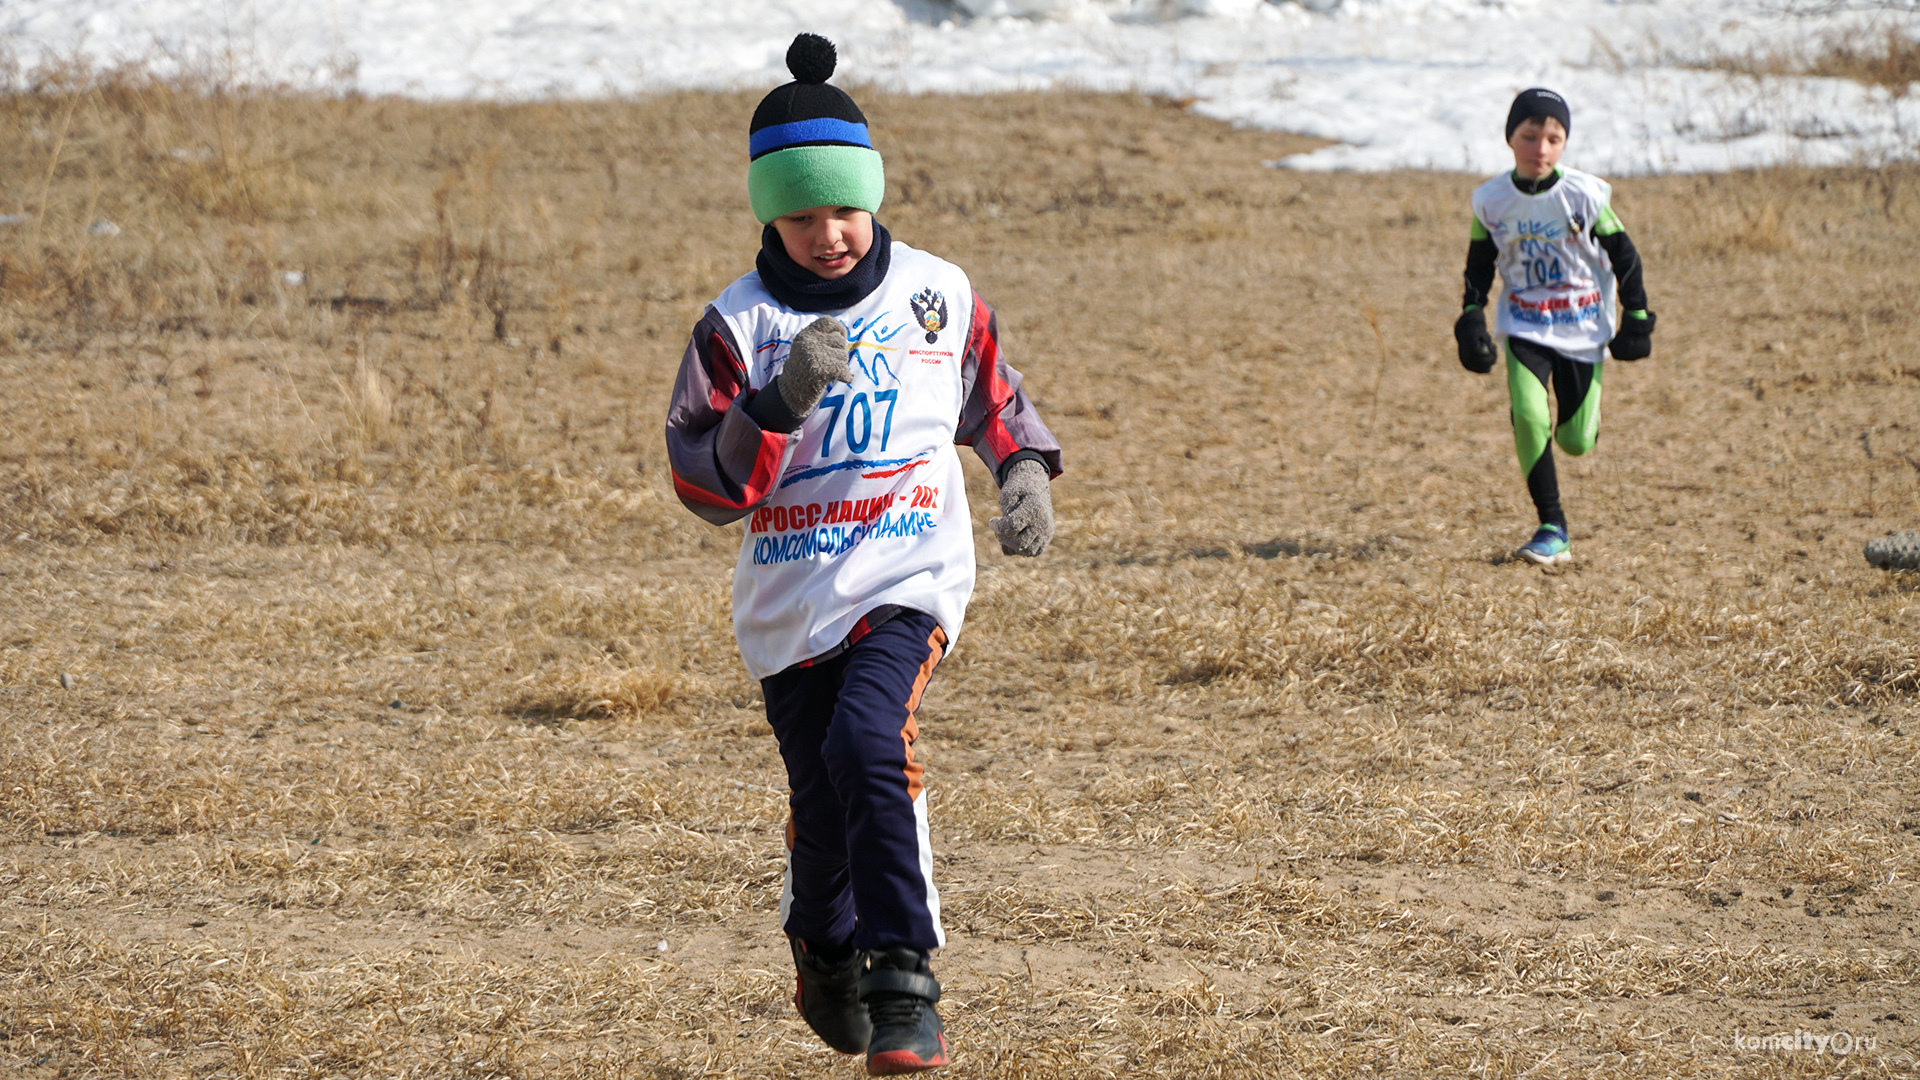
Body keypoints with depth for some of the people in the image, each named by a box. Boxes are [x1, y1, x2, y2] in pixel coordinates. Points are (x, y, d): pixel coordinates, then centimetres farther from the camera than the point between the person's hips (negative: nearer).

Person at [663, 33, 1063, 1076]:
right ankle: (824, 949, 40)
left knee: (868, 741, -27)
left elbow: (995, 401, 20)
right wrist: (782, 399, -23)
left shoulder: (938, 296, 2)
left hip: (908, 580, -1)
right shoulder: (738, 324, -2)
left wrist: (1025, 474, 2)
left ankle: (905, 983, -22)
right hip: (788, 599, 1)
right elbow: (705, 481, -9)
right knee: (822, 802, 6)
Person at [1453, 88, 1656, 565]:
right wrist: (1471, 318, 0)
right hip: (1524, 326, 1)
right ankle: (1552, 529, -12)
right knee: (1528, 415, -22)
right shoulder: (1491, 201, -6)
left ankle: (1584, 413, 44)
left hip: (1583, 327, -1)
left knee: (1576, 441, 2)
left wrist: (1637, 317, -2)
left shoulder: (1584, 196, -13)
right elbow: (1480, 263, 9)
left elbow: (1622, 254, -3)